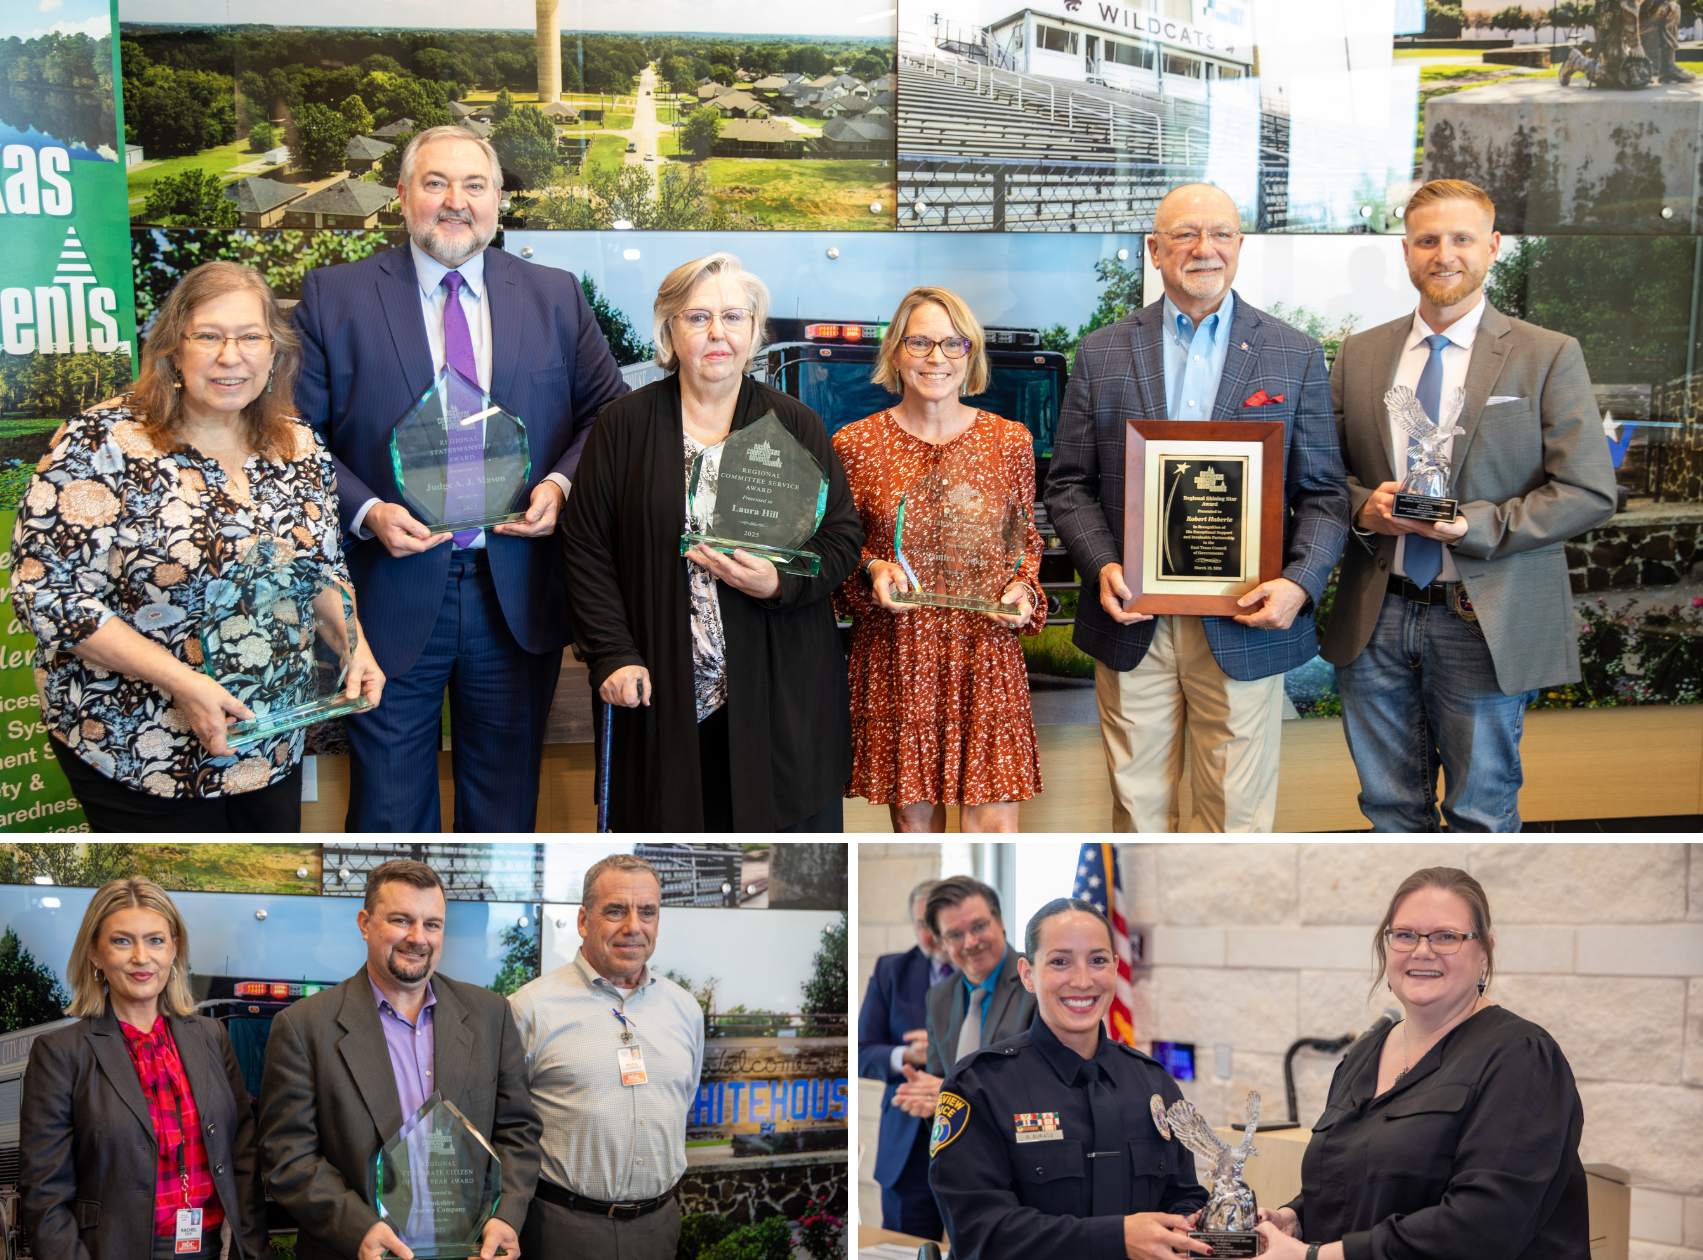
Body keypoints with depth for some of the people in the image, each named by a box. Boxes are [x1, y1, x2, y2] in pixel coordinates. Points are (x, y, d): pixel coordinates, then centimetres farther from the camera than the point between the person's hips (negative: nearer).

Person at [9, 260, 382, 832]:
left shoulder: (301, 449, 3)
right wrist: (178, 681, -23)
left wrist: (351, 644, -6)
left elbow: (325, 567, 14)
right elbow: (47, 593, -17)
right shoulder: (102, 443, -15)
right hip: (138, 752, -5)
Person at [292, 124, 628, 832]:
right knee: (389, 810, 7)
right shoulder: (333, 297, 1)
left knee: (506, 811, 14)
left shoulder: (556, 297, 7)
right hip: (390, 594, -2)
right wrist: (364, 510, -14)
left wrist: (561, 484, -6)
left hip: (518, 597, 2)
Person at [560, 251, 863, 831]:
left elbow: (843, 537, 5)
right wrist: (611, 653, -6)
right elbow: (586, 547, 4)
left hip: (778, 691, 1)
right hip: (665, 691, 0)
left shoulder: (796, 425, 6)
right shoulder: (623, 426, 4)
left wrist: (779, 583, -14)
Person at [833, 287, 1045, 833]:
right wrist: (873, 570, -11)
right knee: (912, 813, 7)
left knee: (993, 821, -6)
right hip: (895, 655, 0)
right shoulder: (855, 444, 2)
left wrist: (1023, 590, -5)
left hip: (985, 649, 1)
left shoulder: (1010, 440, 6)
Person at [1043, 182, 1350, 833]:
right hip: (1132, 625, 1)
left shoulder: (1295, 355, 6)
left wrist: (1299, 583, -13)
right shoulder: (1101, 354, 7)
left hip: (1245, 626, 0)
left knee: (1239, 813, 5)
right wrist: (1102, 565, -11)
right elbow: (1069, 484, 6)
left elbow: (1323, 493, 4)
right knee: (1137, 804, 10)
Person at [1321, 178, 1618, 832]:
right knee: (1390, 808, 14)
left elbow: (1589, 492, -9)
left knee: (1481, 814, 9)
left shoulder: (1549, 356, -3)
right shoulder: (1359, 355, 8)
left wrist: (1469, 526, -19)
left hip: (1485, 624, -3)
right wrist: (1363, 507, -12)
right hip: (1375, 622, 3)